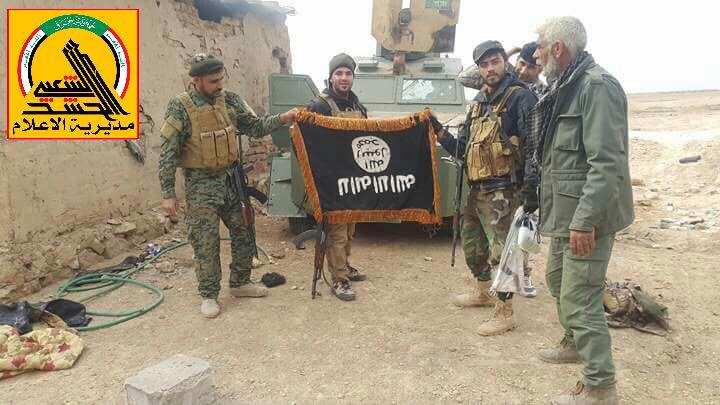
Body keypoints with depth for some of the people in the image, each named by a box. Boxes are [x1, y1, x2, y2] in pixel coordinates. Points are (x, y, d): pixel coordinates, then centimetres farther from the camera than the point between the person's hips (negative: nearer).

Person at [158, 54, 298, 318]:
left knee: (244, 234, 12)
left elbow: (254, 128, 8)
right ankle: (209, 295, 19)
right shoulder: (180, 107, -11)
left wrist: (282, 119, -9)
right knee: (206, 242, 2)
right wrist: (167, 193, -12)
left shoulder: (230, 100, 2)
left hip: (231, 178, 5)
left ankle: (239, 283, 31)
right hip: (201, 185, -5)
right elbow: (168, 153, -10)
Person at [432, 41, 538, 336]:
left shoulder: (520, 98, -10)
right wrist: (439, 132, 5)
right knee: (472, 242, 21)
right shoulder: (478, 102, 15)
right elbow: (463, 147, 18)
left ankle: (505, 313, 10)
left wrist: (531, 189, -23)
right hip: (476, 189, 9)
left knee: (501, 251, -4)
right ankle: (482, 293, 41)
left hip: (502, 192, -8)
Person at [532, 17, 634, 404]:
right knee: (558, 278, 24)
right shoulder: (564, 87, 14)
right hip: (566, 212, 10)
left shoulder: (597, 86, -17)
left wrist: (585, 220, -26)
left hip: (586, 216, -10)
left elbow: (607, 163, -24)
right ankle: (575, 343, 44)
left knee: (580, 299, -5)